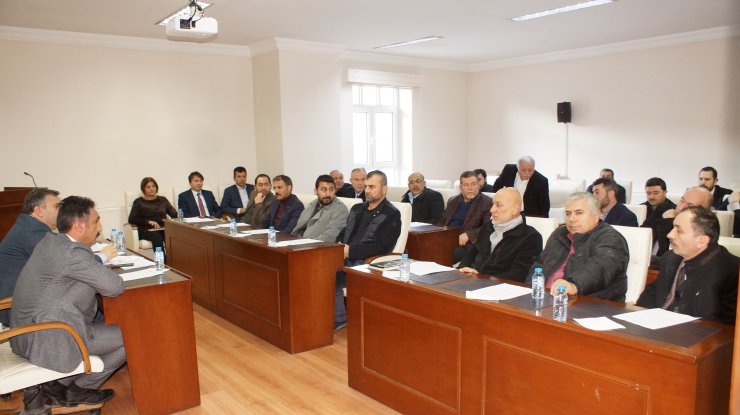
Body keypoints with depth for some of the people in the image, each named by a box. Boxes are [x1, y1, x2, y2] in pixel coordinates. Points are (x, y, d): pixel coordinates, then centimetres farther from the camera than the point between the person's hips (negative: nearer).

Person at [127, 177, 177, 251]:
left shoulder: (163, 200, 19)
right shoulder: (139, 202, 12)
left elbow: (175, 214, 12)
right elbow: (131, 219, 0)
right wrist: (149, 222, -14)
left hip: (163, 228, 2)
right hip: (146, 230, -2)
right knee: (157, 237, -38)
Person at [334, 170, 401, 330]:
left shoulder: (391, 215, -3)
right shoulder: (357, 208, 20)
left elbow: (382, 247, -12)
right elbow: (343, 233, 23)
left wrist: (351, 251, -17)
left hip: (365, 263, -6)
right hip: (345, 258, 7)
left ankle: (338, 319, -8)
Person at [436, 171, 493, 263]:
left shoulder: (487, 202, 2)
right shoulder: (453, 201, 21)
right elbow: (442, 222, 24)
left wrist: (468, 235, -22)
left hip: (468, 243, -4)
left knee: (457, 253, -35)